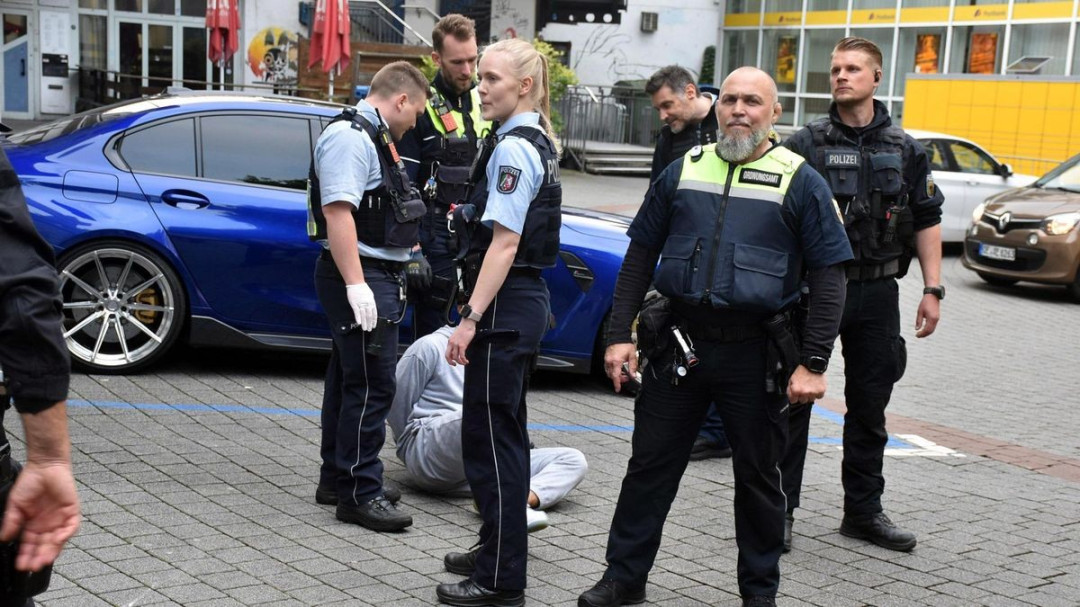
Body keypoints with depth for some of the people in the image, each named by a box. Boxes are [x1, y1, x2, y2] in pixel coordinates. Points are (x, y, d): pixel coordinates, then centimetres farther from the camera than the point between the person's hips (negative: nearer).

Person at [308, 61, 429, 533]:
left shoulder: (371, 137, 19)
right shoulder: (349, 137, -14)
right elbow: (337, 212, -24)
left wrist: (388, 277, 27)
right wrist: (356, 285, -28)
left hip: (375, 276, 11)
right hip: (359, 277, -11)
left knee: (349, 379, 16)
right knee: (370, 385, -8)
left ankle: (336, 478, 26)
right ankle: (359, 493, -2)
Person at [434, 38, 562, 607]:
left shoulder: (513, 148, -15)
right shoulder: (536, 143, 15)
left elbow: (505, 243, -22)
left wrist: (472, 319, -23)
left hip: (505, 306, -11)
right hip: (526, 302, 11)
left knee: (490, 438, -5)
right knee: (504, 435, 19)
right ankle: (497, 549, 33)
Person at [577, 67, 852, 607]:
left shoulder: (800, 182, -1)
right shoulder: (684, 171, 8)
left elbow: (828, 277, -3)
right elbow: (640, 257, 11)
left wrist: (812, 363, -10)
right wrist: (620, 335, 4)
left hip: (755, 354, -2)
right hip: (678, 344, 3)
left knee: (757, 476, 11)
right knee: (649, 466, 8)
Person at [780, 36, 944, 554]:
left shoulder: (904, 150, 8)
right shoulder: (805, 144, -2)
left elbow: (927, 221, 11)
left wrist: (932, 289, 3)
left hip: (877, 294, 3)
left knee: (870, 408, 11)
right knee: (794, 401, 0)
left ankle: (864, 511, 24)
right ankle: (780, 509, 10)